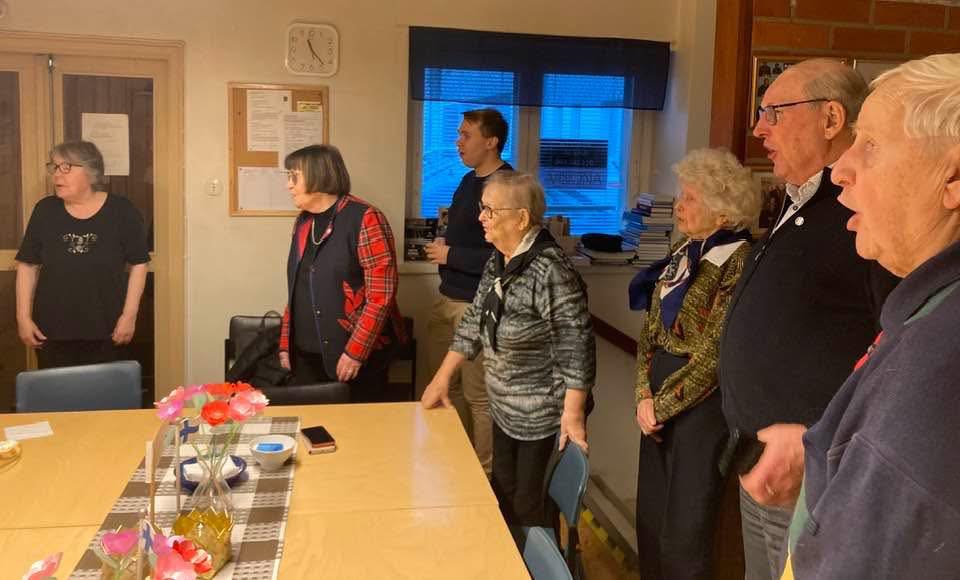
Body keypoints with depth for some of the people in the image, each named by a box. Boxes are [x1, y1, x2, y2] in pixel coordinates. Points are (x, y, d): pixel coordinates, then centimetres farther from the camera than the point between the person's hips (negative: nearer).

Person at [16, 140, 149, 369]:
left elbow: (138, 264, -2)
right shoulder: (45, 210, 1)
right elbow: (28, 265, 6)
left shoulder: (122, 211, -6)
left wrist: (129, 315, -7)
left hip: (106, 331, -2)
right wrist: (23, 317, 1)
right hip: (52, 330, 2)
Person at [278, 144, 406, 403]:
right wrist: (285, 344, 14)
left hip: (356, 356, -6)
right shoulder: (303, 222, 11)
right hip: (306, 356, 6)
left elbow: (381, 294, -16)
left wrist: (355, 352, -17)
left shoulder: (364, 219, -12)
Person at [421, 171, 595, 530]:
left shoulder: (549, 271, -24)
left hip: (541, 415, -8)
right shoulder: (497, 262, 3)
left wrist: (573, 413, -23)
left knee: (529, 506, 6)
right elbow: (474, 323, 12)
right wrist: (442, 379, 12)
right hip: (505, 407, 8)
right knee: (504, 496, 20)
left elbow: (576, 346, -23)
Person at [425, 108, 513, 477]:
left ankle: (484, 473, 16)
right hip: (448, 299, 10)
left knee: (479, 395, 1)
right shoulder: (468, 181, 12)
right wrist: (443, 247, 3)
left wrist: (451, 256, -17)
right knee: (447, 384, 18)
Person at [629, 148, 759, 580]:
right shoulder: (683, 252, 7)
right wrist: (644, 394, -4)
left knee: (684, 527, 7)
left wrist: (662, 405, -12)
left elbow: (714, 356, -18)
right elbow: (651, 330, 8)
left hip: (701, 401, -7)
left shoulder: (738, 261, -17)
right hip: (660, 392, 7)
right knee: (650, 515, 18)